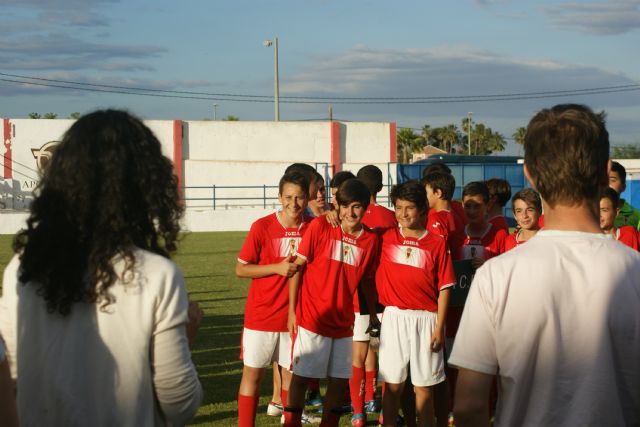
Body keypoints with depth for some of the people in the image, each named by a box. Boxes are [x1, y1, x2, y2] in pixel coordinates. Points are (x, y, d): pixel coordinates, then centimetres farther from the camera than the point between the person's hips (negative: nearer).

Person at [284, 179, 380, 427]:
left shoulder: (371, 239, -1)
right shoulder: (320, 227, -10)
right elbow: (297, 267, -6)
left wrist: (372, 313, 14)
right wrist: (292, 310, -7)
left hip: (343, 321, 4)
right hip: (311, 318, -4)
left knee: (339, 379, 9)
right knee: (301, 376, 2)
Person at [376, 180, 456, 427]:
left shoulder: (437, 243, -1)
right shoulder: (386, 238, 3)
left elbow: (444, 289, -1)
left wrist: (439, 327, -5)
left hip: (426, 319, -1)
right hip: (394, 317, 1)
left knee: (424, 386, 5)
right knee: (392, 384, 6)